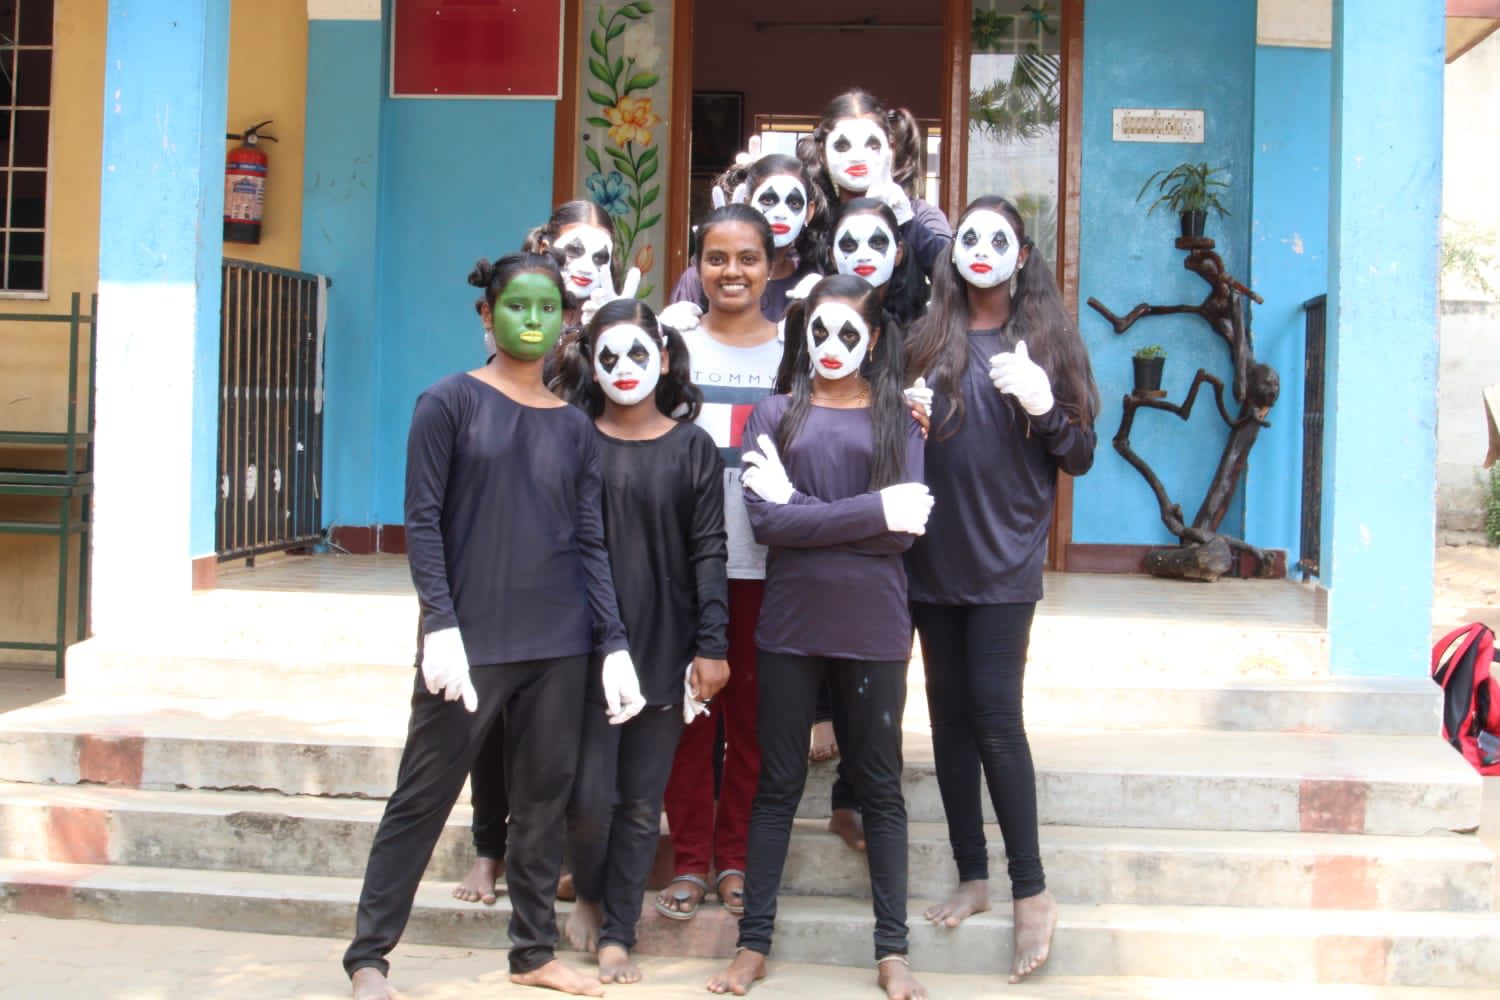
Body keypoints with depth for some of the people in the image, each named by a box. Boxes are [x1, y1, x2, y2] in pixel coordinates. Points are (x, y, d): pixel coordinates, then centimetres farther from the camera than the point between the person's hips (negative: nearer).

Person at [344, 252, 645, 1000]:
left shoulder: (574, 428, 9)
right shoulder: (451, 402, -1)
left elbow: (591, 544, 8)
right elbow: (422, 521, -6)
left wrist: (614, 645, 1)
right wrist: (440, 627, -15)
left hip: (559, 644, 4)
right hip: (470, 641, -4)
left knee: (544, 799, 9)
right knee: (423, 798, 2)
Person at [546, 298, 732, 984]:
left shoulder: (692, 447, 3)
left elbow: (708, 552, 1)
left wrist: (712, 646, -5)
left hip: (664, 647, 1)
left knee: (643, 804, 7)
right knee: (590, 795, -2)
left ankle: (617, 934, 21)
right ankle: (588, 896, 28)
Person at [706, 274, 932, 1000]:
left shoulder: (896, 418, 4)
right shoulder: (776, 413, 4)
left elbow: (908, 526, -9)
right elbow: (765, 521, -11)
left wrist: (799, 503, -11)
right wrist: (874, 510, -15)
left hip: (873, 627, 0)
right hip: (790, 623, 0)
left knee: (880, 785, 9)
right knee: (779, 784, 9)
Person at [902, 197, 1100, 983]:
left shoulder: (1046, 339, 3)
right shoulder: (926, 339, 7)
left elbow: (1079, 457, 3)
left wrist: (1042, 405, -15)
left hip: (1004, 562, -3)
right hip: (935, 558, 3)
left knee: (995, 715, -9)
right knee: (949, 714, 7)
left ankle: (1031, 892, 1)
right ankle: (972, 875, 19)